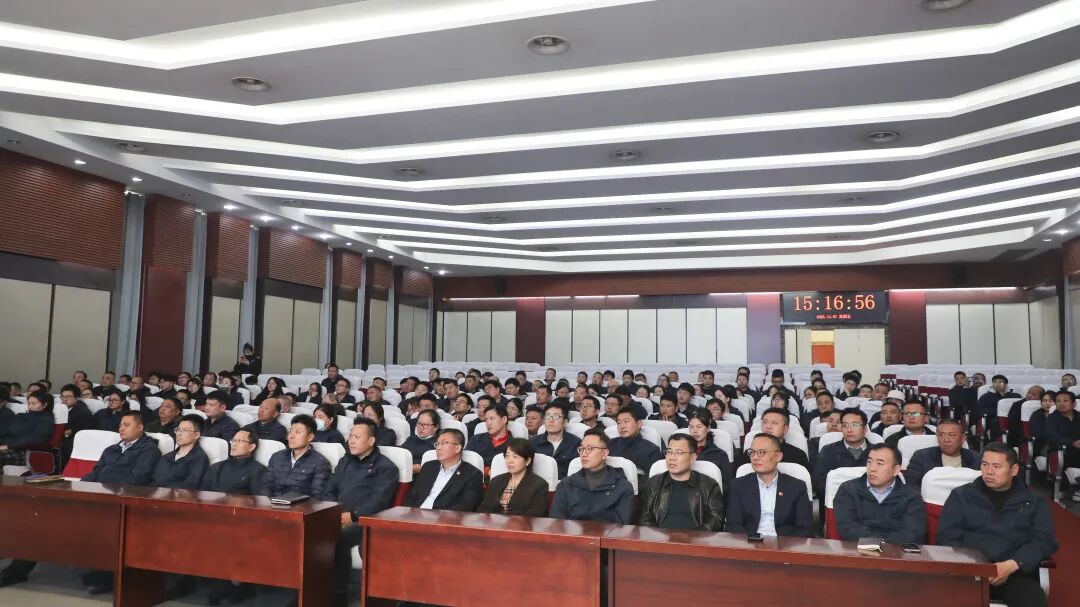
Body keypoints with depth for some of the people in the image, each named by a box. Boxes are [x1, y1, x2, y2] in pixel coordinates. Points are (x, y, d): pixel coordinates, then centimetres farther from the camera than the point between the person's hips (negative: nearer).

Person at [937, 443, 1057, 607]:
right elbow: (946, 537, 7)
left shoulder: (1034, 501, 17)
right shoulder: (961, 495, 14)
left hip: (1015, 573, 1)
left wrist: (1011, 566, -11)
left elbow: (1044, 541, 5)